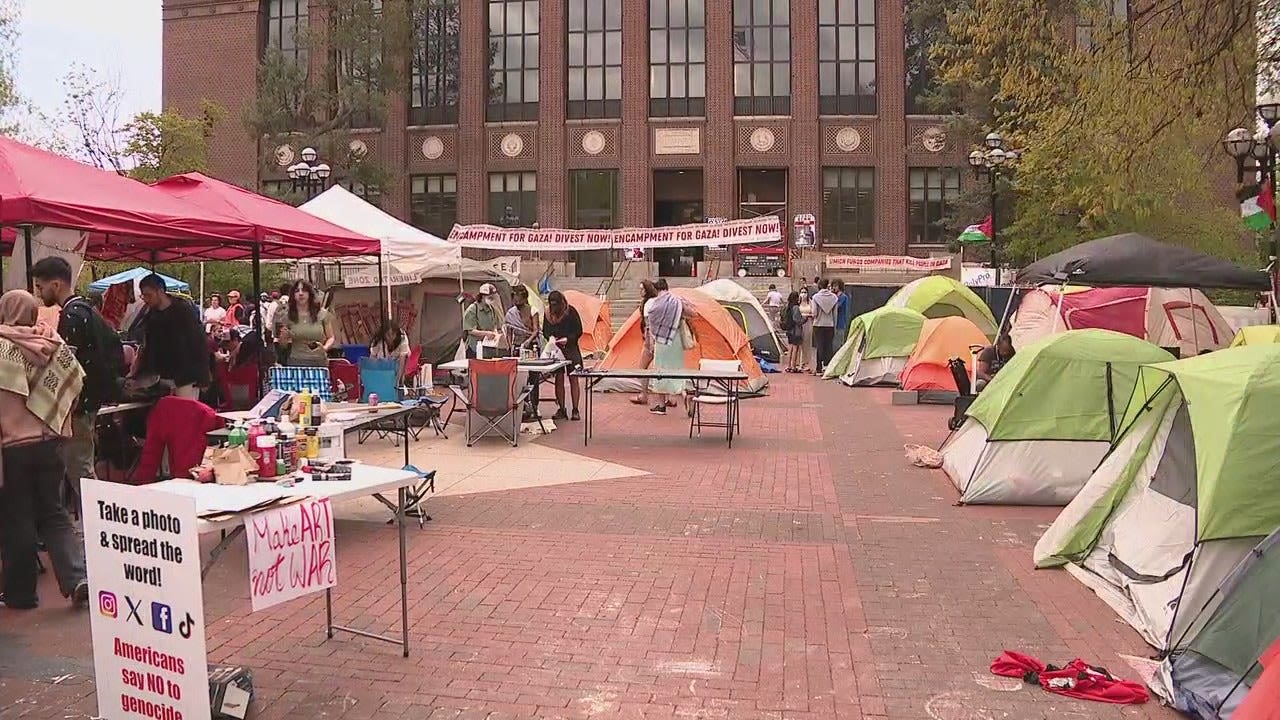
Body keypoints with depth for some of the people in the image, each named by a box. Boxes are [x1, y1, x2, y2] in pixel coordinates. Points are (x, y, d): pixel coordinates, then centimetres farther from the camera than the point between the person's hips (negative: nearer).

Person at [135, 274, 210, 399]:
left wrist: (202, 378, -15)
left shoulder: (183, 310, -9)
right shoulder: (151, 315, 10)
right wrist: (140, 374, 10)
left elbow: (200, 343, -11)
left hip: (185, 376, -6)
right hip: (163, 377, 6)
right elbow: (148, 348, 18)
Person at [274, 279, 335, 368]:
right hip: (296, 363, 0)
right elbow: (283, 346, 12)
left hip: (319, 363, 0)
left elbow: (330, 337, 8)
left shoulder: (322, 314, 3)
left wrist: (325, 347, -12)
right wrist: (283, 338, -10)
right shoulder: (287, 317, 4)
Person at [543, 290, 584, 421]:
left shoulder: (571, 312, -10)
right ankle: (561, 411, 9)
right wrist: (550, 337, -12)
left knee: (573, 379, -2)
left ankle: (575, 411, 3)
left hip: (571, 349, -3)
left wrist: (567, 339, -20)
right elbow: (545, 330, 10)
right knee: (558, 379, 3)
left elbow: (579, 331, -6)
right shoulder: (548, 313, 1)